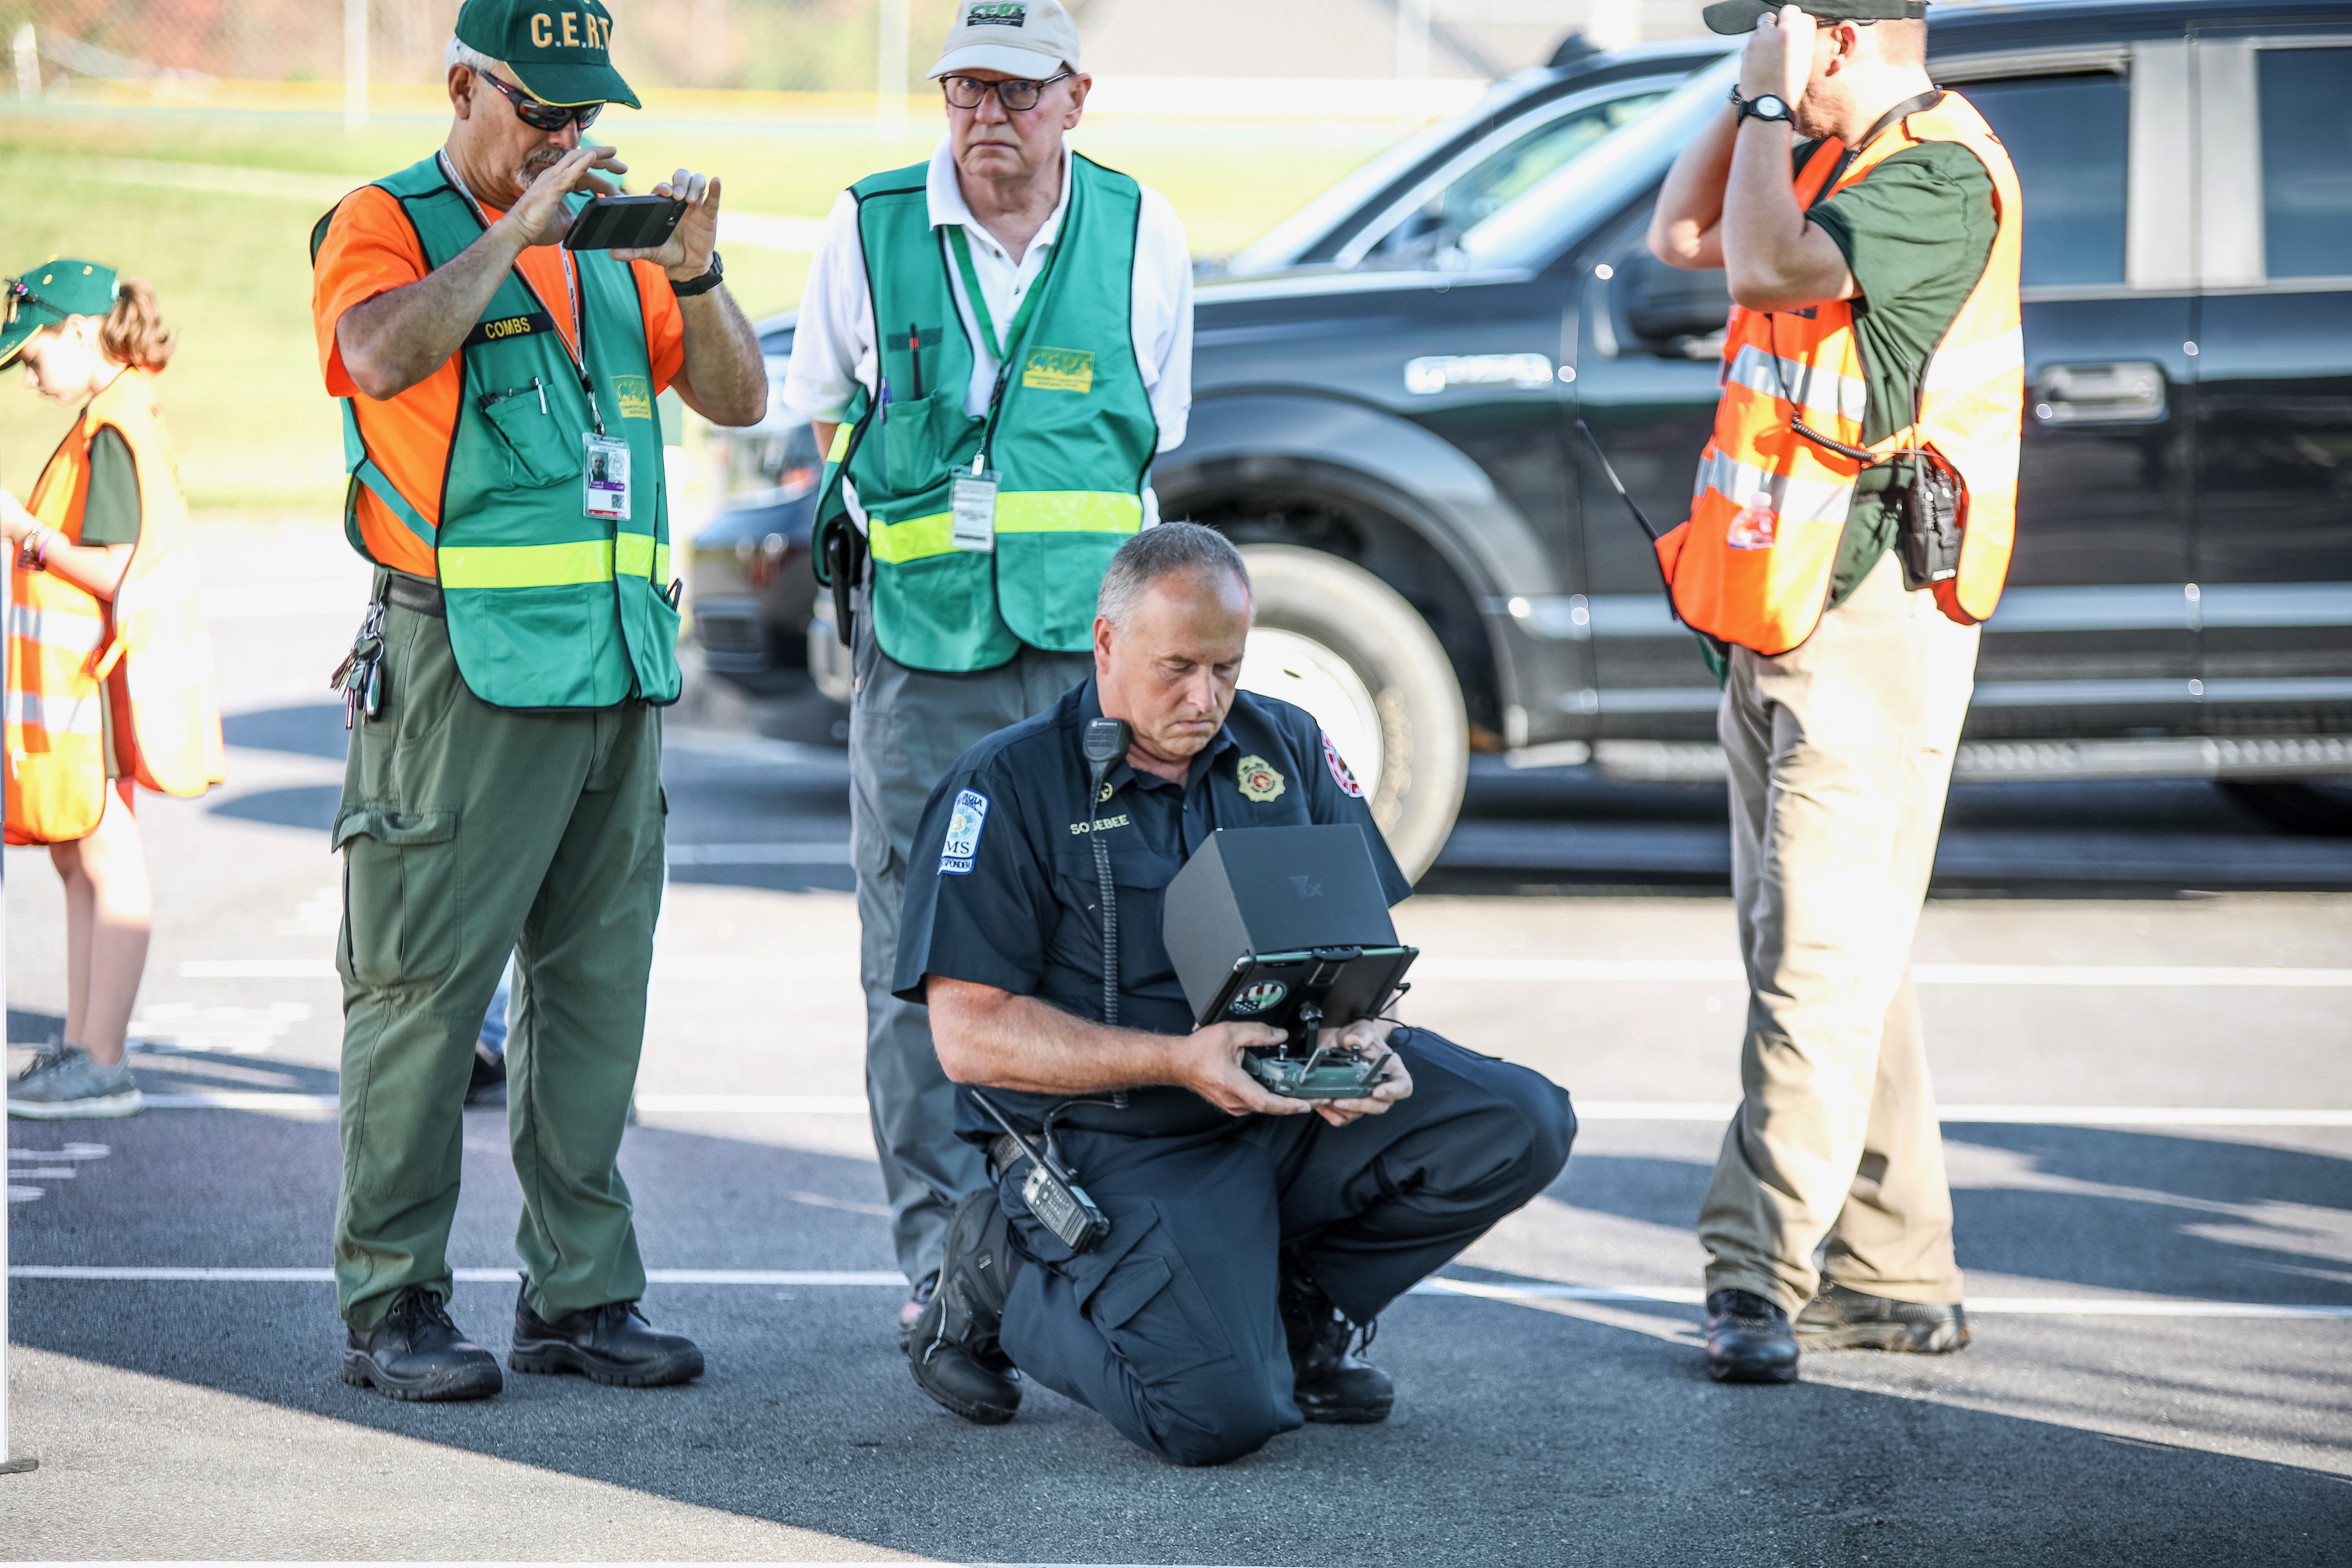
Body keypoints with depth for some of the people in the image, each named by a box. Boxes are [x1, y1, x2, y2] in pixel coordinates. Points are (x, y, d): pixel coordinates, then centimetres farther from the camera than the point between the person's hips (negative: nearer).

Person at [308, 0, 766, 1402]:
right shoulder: (386, 225, -1)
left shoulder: (604, 243, 16)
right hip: (465, 671, -6)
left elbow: (738, 399, 15)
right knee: (424, 991, -5)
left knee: (597, 989, 7)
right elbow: (385, 355, -23)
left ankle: (582, 1295, 13)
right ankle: (392, 1304, 0)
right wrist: (520, 223, -21)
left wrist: (696, 275, -2)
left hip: (622, 667, 6)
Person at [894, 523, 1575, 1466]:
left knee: (1522, 1125, -16)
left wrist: (1360, 1034, -14)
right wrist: (1177, 1060, -24)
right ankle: (1002, 1279, 3)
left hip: (1293, 1108, 6)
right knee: (1218, 1415, -27)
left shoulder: (1285, 748, 8)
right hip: (1116, 1144, -5)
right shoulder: (1007, 788, -9)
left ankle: (1302, 1301, 6)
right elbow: (970, 1036, -14)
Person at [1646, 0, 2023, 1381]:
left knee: (1823, 962, -13)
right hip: (1778, 619, 10)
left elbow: (1768, 267, -24)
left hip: (1873, 621, -10)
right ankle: (1896, 1277, 17)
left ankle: (1760, 1274, -17)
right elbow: (1683, 236, 21)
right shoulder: (1830, 158, 16)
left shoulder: (1940, 174, -14)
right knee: (1823, 958, 12)